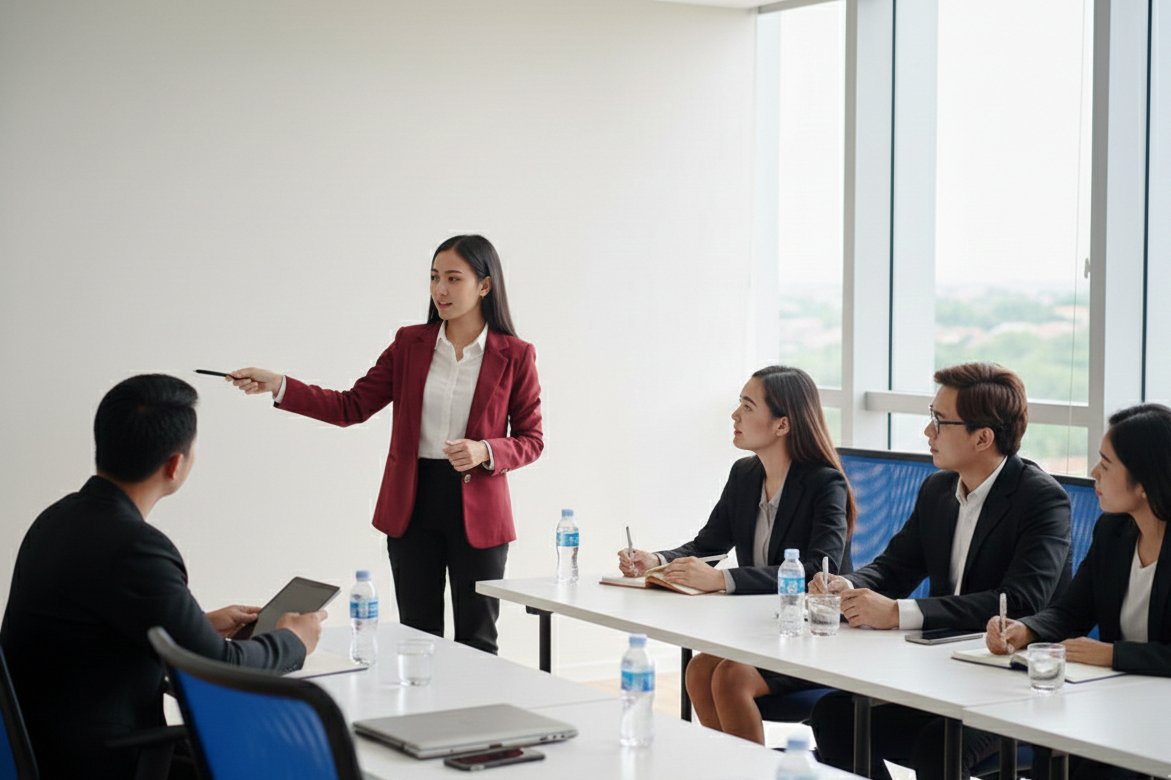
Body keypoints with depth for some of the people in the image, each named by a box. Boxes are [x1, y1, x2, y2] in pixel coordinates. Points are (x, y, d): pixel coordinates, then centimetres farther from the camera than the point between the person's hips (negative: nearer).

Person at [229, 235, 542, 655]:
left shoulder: (514, 356, -3)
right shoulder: (410, 344, 4)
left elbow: (531, 440, 0)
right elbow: (352, 406, 2)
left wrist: (485, 452, -19)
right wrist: (278, 386, -8)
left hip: (478, 509, -2)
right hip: (412, 505, 3)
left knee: (476, 642, 7)